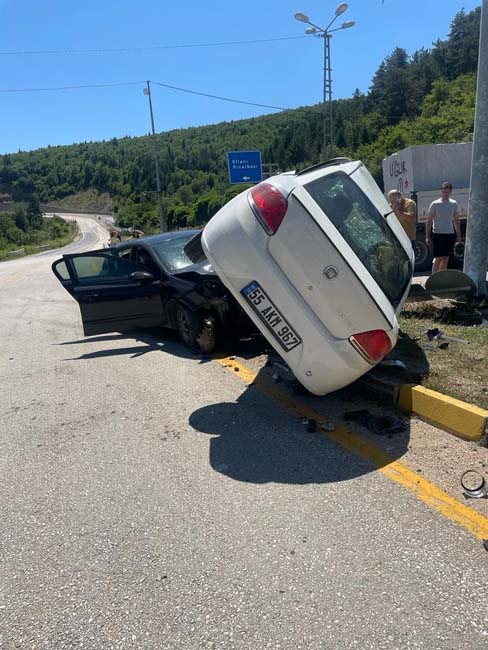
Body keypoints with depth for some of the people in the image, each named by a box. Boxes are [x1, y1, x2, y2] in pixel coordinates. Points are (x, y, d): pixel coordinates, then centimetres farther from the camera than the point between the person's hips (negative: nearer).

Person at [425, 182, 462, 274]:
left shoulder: (454, 204, 8)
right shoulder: (435, 204, -5)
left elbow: (456, 220, 14)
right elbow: (429, 221, -4)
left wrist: (458, 236, 11)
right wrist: (427, 237, -9)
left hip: (450, 235, 5)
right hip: (438, 234, -4)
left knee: (446, 259, 9)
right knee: (438, 259, -8)